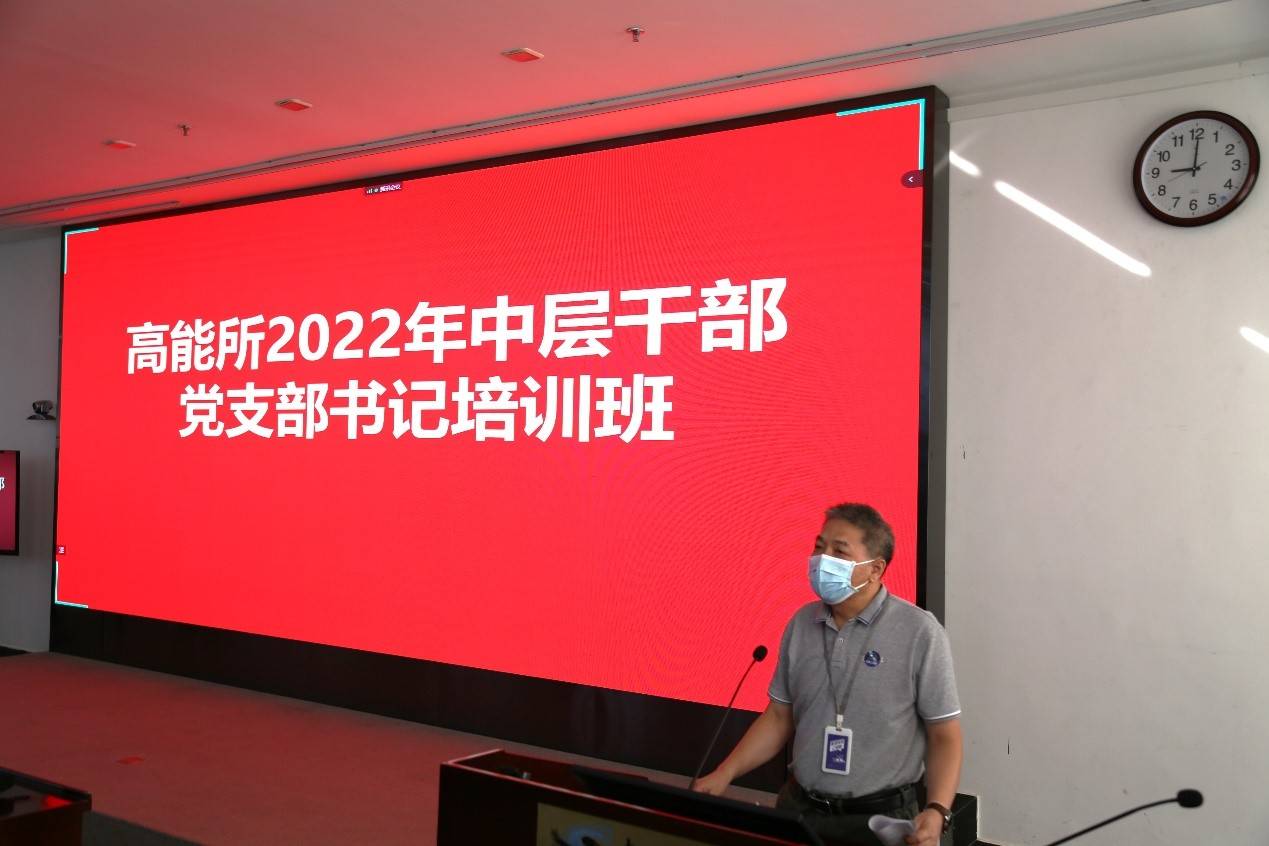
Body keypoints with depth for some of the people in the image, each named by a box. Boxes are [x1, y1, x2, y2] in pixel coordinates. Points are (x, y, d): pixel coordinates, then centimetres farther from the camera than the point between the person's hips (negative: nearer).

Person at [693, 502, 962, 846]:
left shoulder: (919, 632, -12)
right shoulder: (801, 624, 2)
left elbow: (944, 736, -8)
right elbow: (779, 717, 9)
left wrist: (937, 811, -22)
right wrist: (724, 774, 1)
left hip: (883, 818, -4)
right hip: (799, 808, 4)